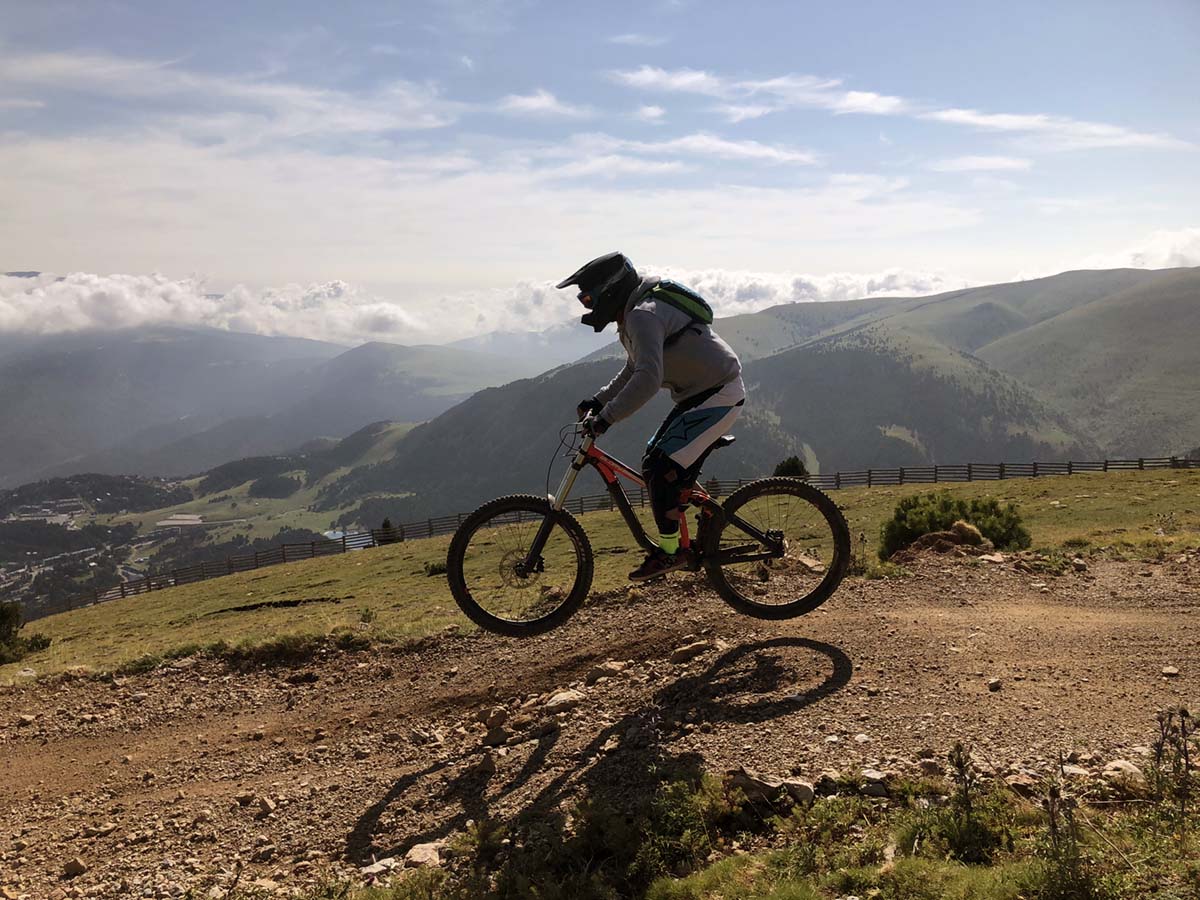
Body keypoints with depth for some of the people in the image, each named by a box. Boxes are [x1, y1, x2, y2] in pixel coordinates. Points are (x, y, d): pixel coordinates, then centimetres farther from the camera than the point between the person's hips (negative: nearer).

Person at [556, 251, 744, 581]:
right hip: (699, 394, 11)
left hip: (719, 397, -11)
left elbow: (648, 379, -34)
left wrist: (605, 417, -30)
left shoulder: (644, 315, -22)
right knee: (653, 462, 12)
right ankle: (678, 541, 22)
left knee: (661, 469, -14)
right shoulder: (636, 313, 12)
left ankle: (669, 552, -1)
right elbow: (633, 371, 22)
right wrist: (597, 400, 12)